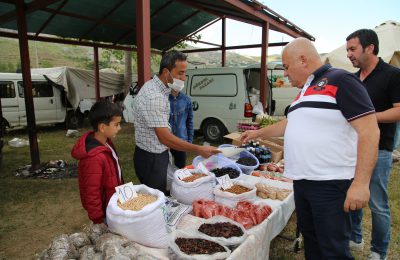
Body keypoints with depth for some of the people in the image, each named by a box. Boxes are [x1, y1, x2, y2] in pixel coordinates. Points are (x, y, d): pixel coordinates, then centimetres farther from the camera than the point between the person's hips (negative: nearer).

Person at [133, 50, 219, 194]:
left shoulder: (157, 88, 5)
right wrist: (199, 150, -27)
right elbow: (165, 138, -29)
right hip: (151, 159, -9)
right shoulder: (154, 97, -27)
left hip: (158, 154, 9)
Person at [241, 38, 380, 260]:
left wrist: (361, 183, -22)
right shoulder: (306, 90, 15)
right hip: (302, 181, 8)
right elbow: (291, 123, 29)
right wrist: (259, 133, 33)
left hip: (330, 184, -8)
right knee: (310, 237, 20)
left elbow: (369, 131, -17)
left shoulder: (340, 81, -11)